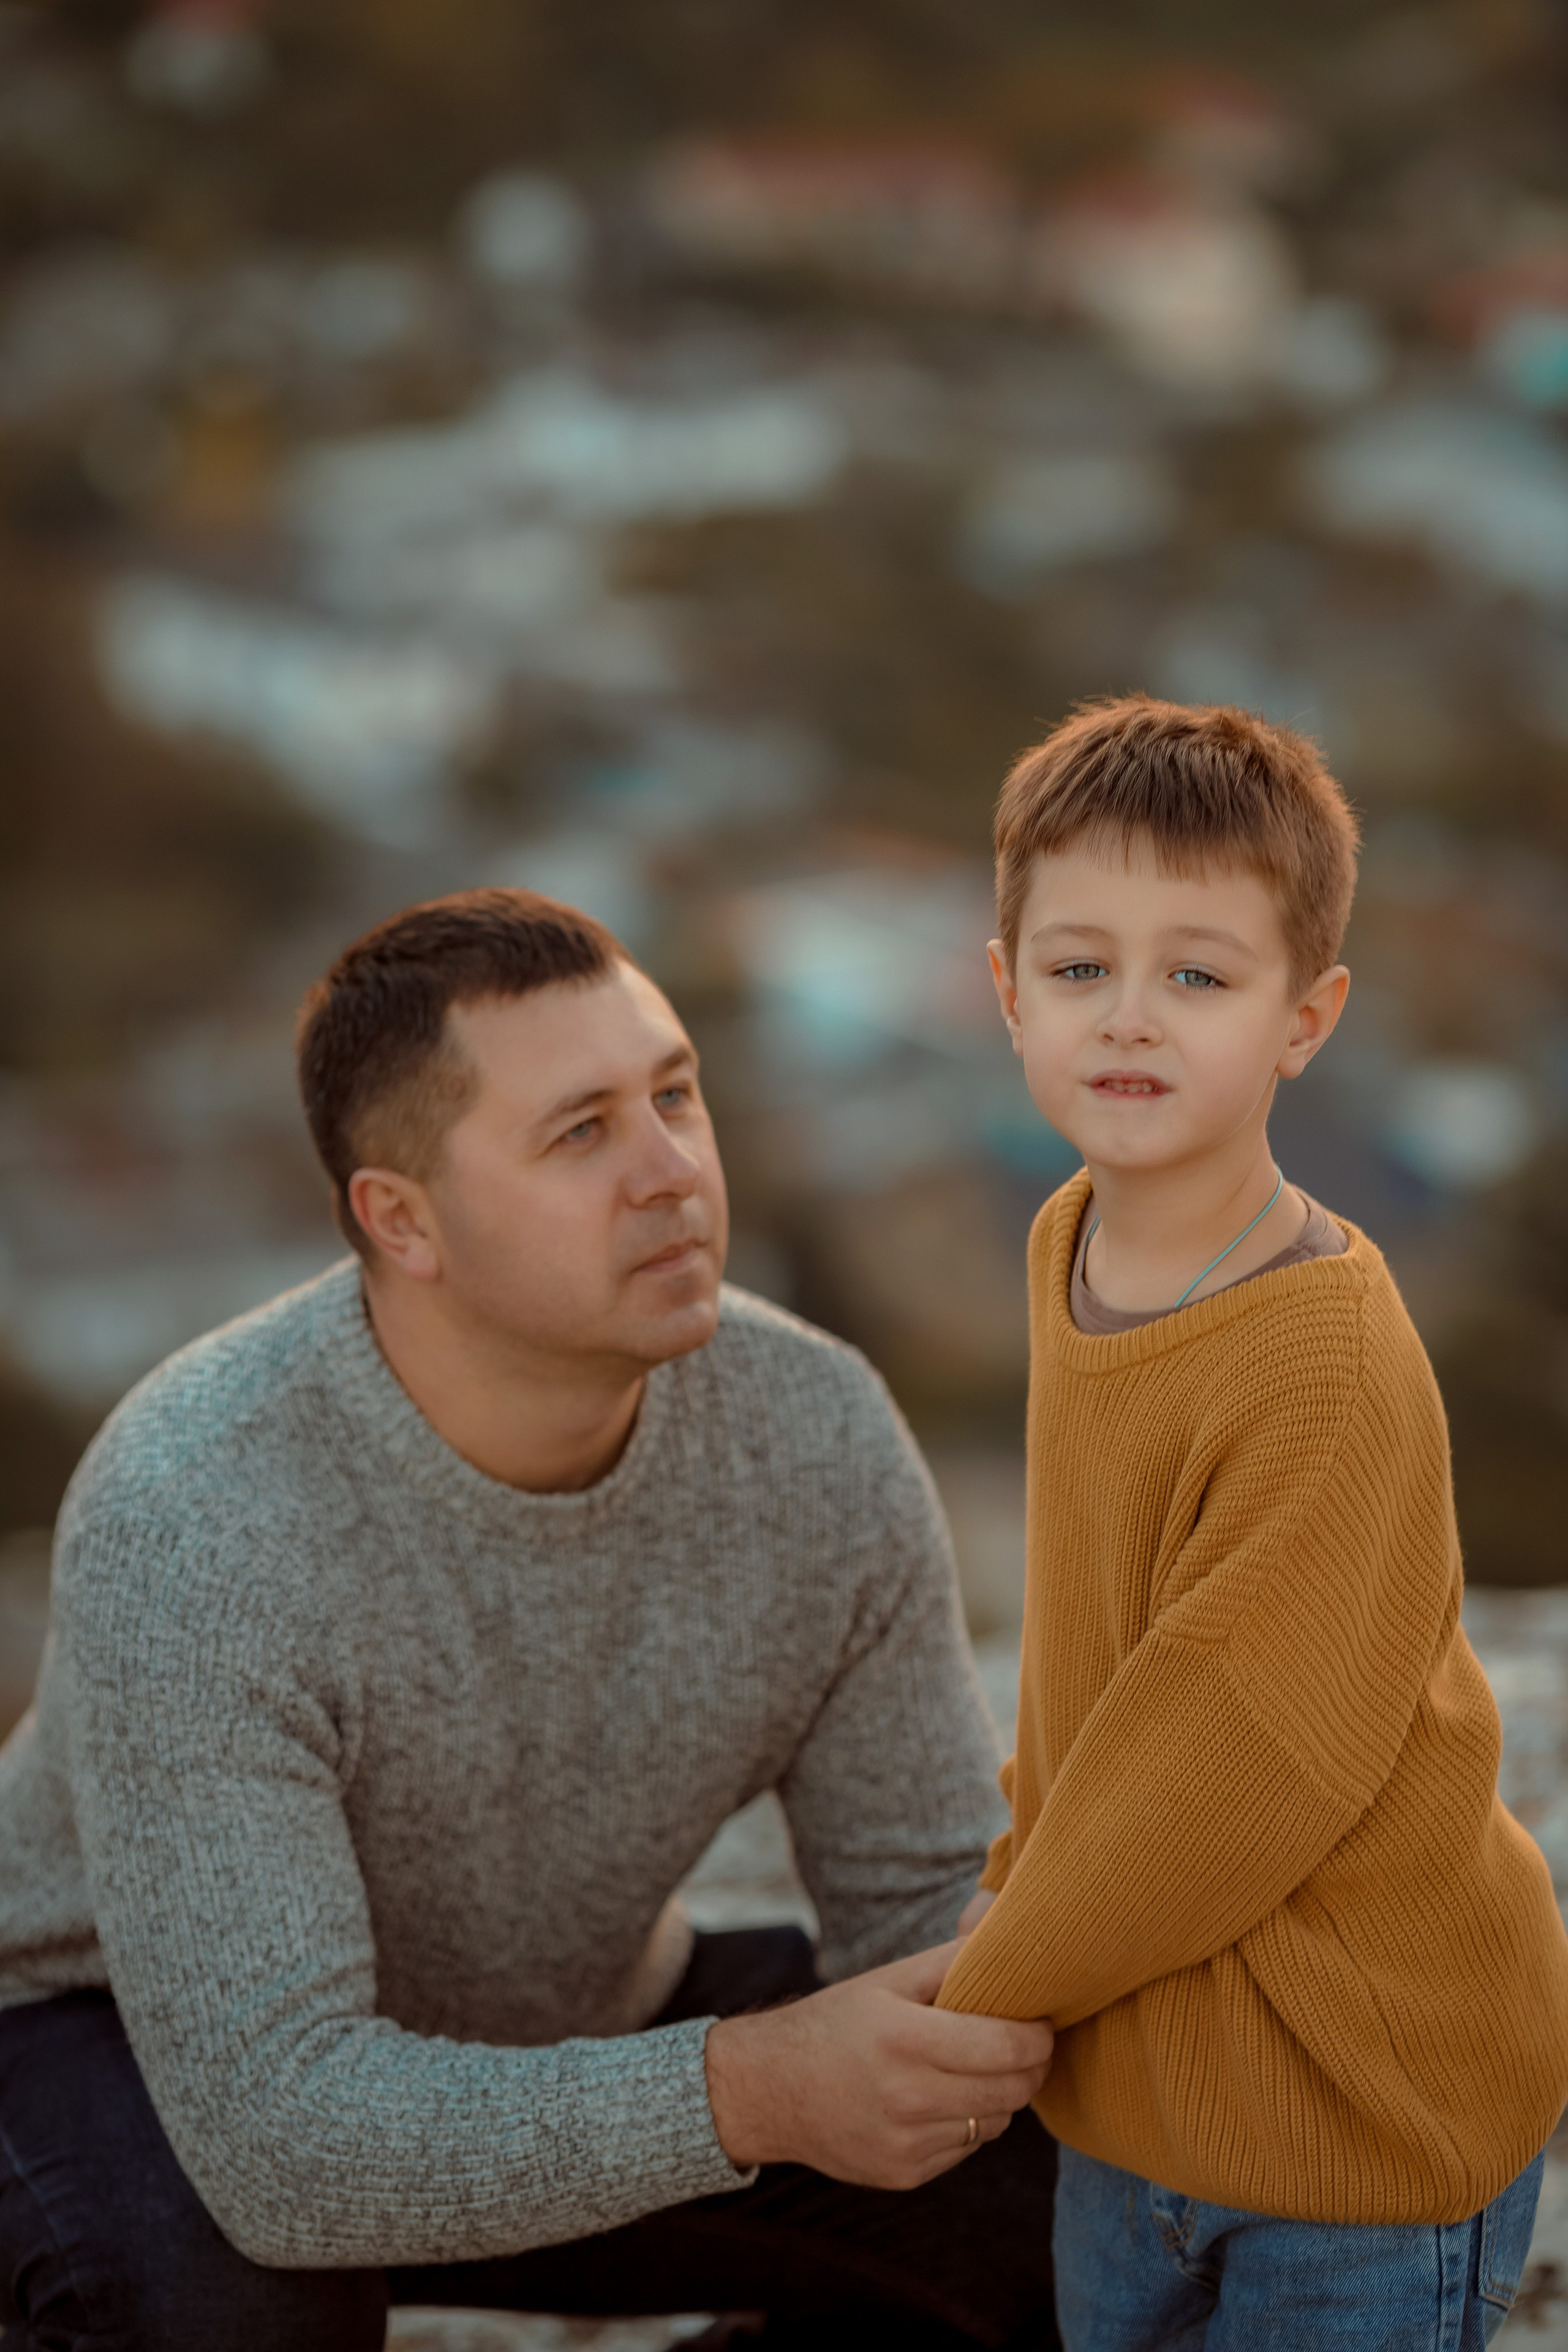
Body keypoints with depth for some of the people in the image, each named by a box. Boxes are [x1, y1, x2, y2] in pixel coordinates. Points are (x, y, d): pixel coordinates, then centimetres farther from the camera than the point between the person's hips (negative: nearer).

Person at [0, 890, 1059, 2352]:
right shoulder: (194, 1528, -38)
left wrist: (999, 2016, -34)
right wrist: (755, 2092, -51)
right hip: (143, 2057, -4)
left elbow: (928, 1901, -11)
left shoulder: (816, 1430, -22)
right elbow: (281, 2141, -42)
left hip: (561, 2040, 5)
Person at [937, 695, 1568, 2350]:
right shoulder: (1072, 1249, -2)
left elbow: (1233, 1761, -26)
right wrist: (1023, 1879, 6)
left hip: (1355, 2110, -8)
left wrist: (984, 1989, -14)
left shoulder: (1330, 1376, -29)